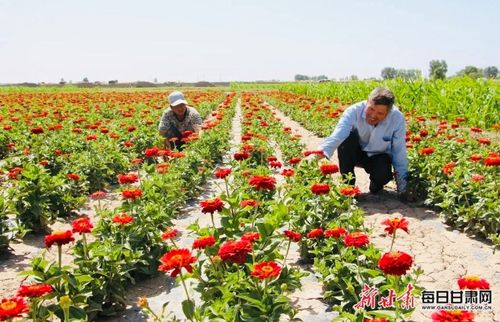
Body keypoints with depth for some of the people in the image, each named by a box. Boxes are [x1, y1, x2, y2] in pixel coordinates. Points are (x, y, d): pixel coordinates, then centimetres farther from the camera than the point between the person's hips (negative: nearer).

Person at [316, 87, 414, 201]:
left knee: (383, 176, -33)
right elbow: (337, 135, -44)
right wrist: (321, 152, -65)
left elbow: (399, 153, -17)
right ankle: (348, 185, -15)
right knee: (346, 137, -32)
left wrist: (403, 189, -15)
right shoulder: (354, 111, -29)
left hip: (379, 156, 0)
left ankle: (376, 183, 8)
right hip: (356, 153, 0)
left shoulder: (397, 118, -25)